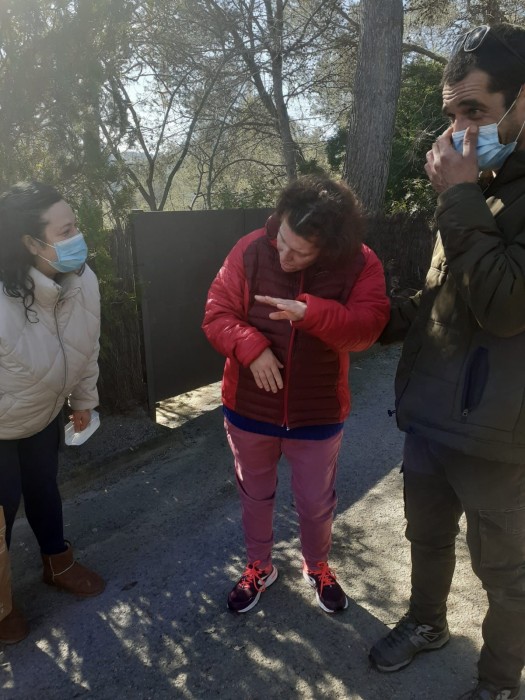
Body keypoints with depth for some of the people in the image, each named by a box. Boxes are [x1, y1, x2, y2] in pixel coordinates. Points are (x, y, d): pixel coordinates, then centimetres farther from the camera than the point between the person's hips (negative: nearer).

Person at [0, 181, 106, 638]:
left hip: (45, 412, 5)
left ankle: (58, 564, 50)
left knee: (44, 487, 24)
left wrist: (84, 401, 11)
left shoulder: (84, 280, -19)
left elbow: (87, 348, -2)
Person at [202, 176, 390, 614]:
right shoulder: (251, 251, -12)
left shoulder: (360, 264, -12)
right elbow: (216, 315, -9)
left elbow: (367, 329, -22)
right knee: (255, 496, 21)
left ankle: (317, 567, 49)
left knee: (317, 503, 18)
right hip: (249, 409, 1)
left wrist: (311, 313, -37)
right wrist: (252, 347, -27)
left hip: (318, 414, 0)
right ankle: (259, 567, 48)